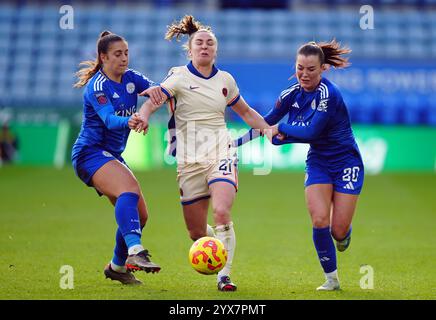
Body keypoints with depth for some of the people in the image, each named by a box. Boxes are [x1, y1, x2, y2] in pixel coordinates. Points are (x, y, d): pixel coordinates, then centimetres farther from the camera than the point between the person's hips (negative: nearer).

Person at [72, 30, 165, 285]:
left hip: (112, 156, 9)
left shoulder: (130, 78, 6)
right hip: (91, 153, -9)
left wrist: (155, 90, -34)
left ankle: (117, 266, 26)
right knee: (129, 189, -34)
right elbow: (109, 119, -31)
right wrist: (129, 121, -53)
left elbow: (160, 89, -10)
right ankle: (135, 252, -51)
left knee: (139, 215, 7)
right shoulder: (97, 87, -15)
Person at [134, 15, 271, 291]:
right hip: (189, 159, -1)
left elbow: (247, 113, 24)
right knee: (196, 232, 2)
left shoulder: (225, 79, 9)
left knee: (221, 212, -24)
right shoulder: (179, 77, -1)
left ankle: (224, 275, -14)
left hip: (221, 152, 1)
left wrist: (271, 131, 11)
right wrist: (144, 116, -39)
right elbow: (152, 100, -17)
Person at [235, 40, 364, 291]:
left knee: (339, 231, -6)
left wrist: (281, 128, -15)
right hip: (318, 162, 5)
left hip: (346, 163, -5)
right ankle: (331, 278, 2)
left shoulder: (329, 94, -23)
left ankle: (345, 232, 34)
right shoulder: (292, 94, -3)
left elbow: (311, 132, -28)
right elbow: (266, 123, 9)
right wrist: (236, 142, 6)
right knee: (319, 220, -13)